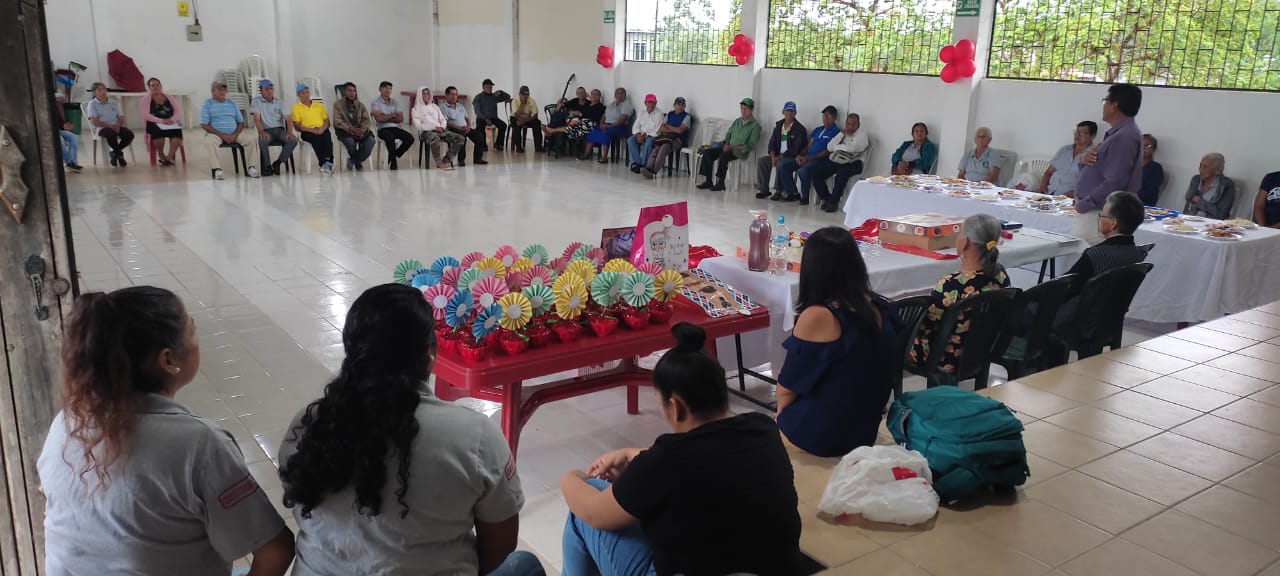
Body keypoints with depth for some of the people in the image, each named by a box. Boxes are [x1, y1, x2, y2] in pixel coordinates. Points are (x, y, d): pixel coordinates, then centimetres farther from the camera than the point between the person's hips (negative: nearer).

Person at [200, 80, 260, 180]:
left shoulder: (232, 104, 18)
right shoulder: (207, 105, 5)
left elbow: (241, 122, 13)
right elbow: (204, 125, -4)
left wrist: (235, 135, -9)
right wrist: (222, 135, -15)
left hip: (234, 134, 3)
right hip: (216, 134, -3)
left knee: (252, 139, -21)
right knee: (209, 142, -37)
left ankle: (251, 168, -24)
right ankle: (217, 170, -41)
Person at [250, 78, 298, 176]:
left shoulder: (280, 102, 13)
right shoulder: (256, 101, 7)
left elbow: (288, 120, 4)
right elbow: (256, 119, -5)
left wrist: (289, 132, -17)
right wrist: (262, 132, -25)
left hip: (280, 130, 2)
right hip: (266, 131, -2)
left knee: (293, 140, -29)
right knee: (262, 140, -38)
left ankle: (277, 163, -11)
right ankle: (267, 166, -16)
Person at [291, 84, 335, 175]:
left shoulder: (319, 105, 22)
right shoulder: (296, 107, 10)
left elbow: (327, 121, 16)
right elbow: (297, 126, 0)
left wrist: (322, 128, -8)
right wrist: (312, 130, -14)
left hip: (322, 130, 3)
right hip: (307, 132, -3)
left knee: (327, 135, -34)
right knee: (316, 137, -37)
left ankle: (328, 161, -49)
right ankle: (324, 163, -48)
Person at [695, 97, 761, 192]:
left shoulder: (755, 125, -4)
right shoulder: (737, 121, 17)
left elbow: (750, 146, -11)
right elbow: (728, 135, 21)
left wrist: (733, 147, -18)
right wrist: (726, 144, -2)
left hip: (741, 152, -7)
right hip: (729, 148, 7)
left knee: (723, 156, -35)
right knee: (707, 152, -11)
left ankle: (720, 183, -25)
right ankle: (708, 181, -10)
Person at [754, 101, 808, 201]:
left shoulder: (799, 129, -9)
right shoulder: (778, 125, 11)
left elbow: (795, 149, -16)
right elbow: (772, 143, 9)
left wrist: (779, 157, -18)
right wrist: (773, 157, -10)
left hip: (794, 158, -7)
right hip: (779, 156, 7)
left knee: (781, 164, -35)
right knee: (761, 161, -11)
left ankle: (779, 191, -23)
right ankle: (764, 190, -8)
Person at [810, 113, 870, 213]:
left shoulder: (862, 135, 2)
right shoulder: (842, 133, 19)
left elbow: (851, 148, -15)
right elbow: (829, 147, 6)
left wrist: (837, 147, 1)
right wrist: (841, 135, -1)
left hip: (852, 163, -6)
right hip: (835, 160, 6)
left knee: (842, 173, -38)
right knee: (815, 171, -14)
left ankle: (833, 201, -23)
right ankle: (826, 198, -3)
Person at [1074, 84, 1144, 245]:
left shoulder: (1125, 137, -16)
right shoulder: (1118, 133, 17)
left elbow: (1114, 183, -23)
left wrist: (1083, 204, -16)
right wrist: (1084, 161, 0)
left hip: (1097, 215, -10)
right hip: (1095, 211, 10)